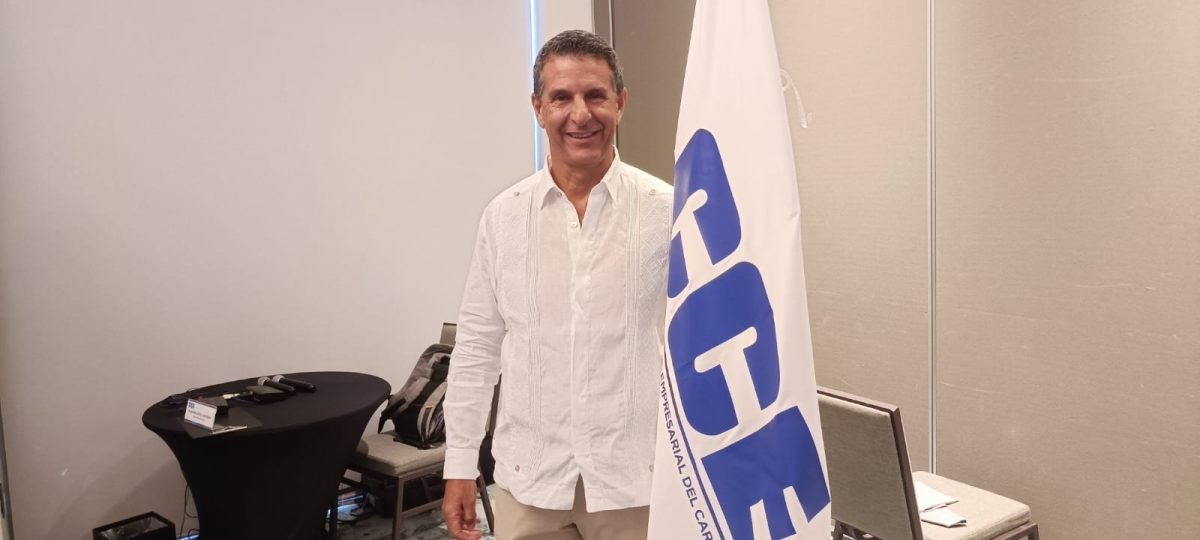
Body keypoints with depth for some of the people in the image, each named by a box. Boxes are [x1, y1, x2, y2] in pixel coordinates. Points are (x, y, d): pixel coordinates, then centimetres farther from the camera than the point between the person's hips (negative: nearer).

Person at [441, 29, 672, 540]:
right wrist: (460, 465, 5)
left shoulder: (666, 211, -6)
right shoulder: (503, 215, 0)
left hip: (634, 475, -2)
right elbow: (477, 346, 5)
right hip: (529, 475, 2)